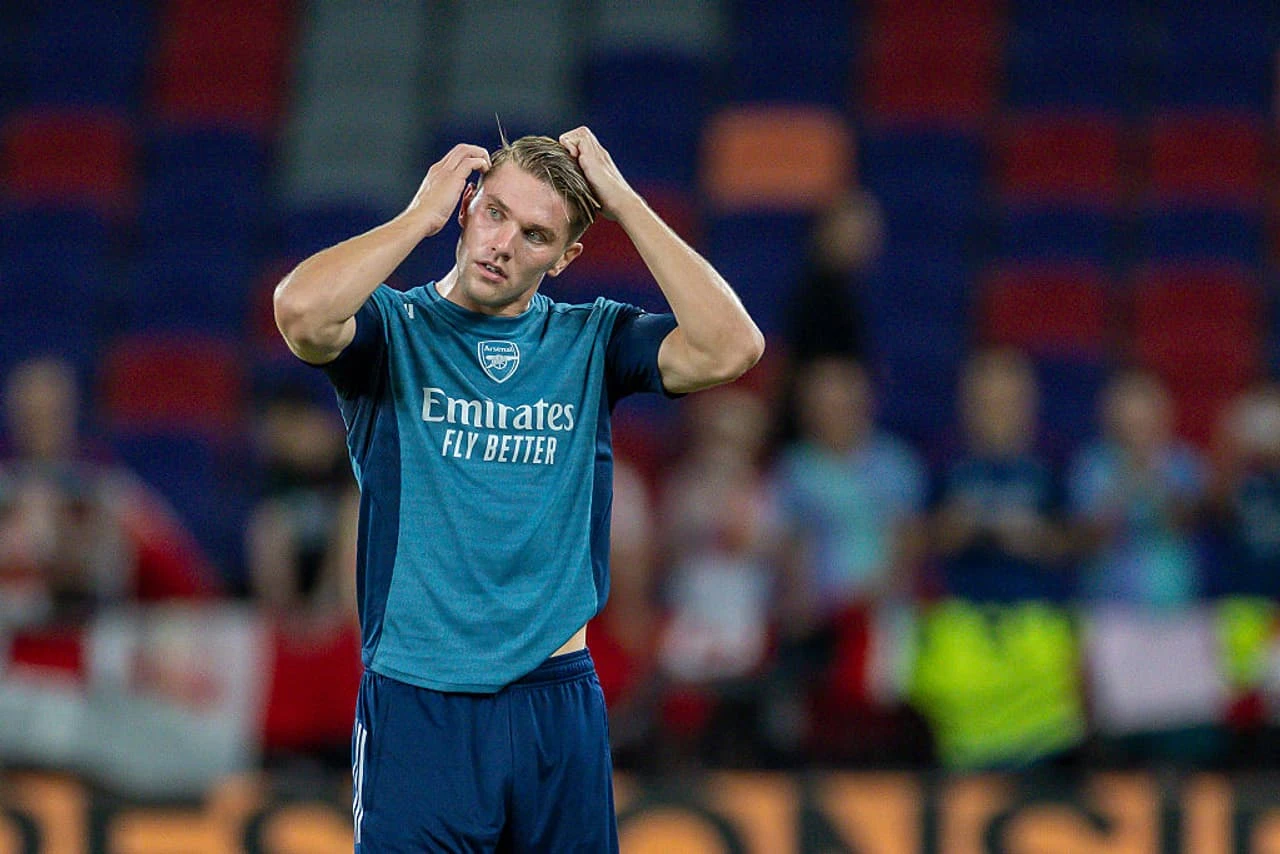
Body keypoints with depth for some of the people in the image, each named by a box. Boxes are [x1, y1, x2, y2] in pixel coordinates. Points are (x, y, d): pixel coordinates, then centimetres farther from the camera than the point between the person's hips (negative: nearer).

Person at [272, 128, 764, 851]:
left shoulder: (591, 342, 7)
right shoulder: (393, 330, 1)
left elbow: (730, 350, -10)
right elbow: (302, 310, -22)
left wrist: (623, 201, -6)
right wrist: (423, 214, -10)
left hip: (561, 708, 3)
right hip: (420, 709, -3)